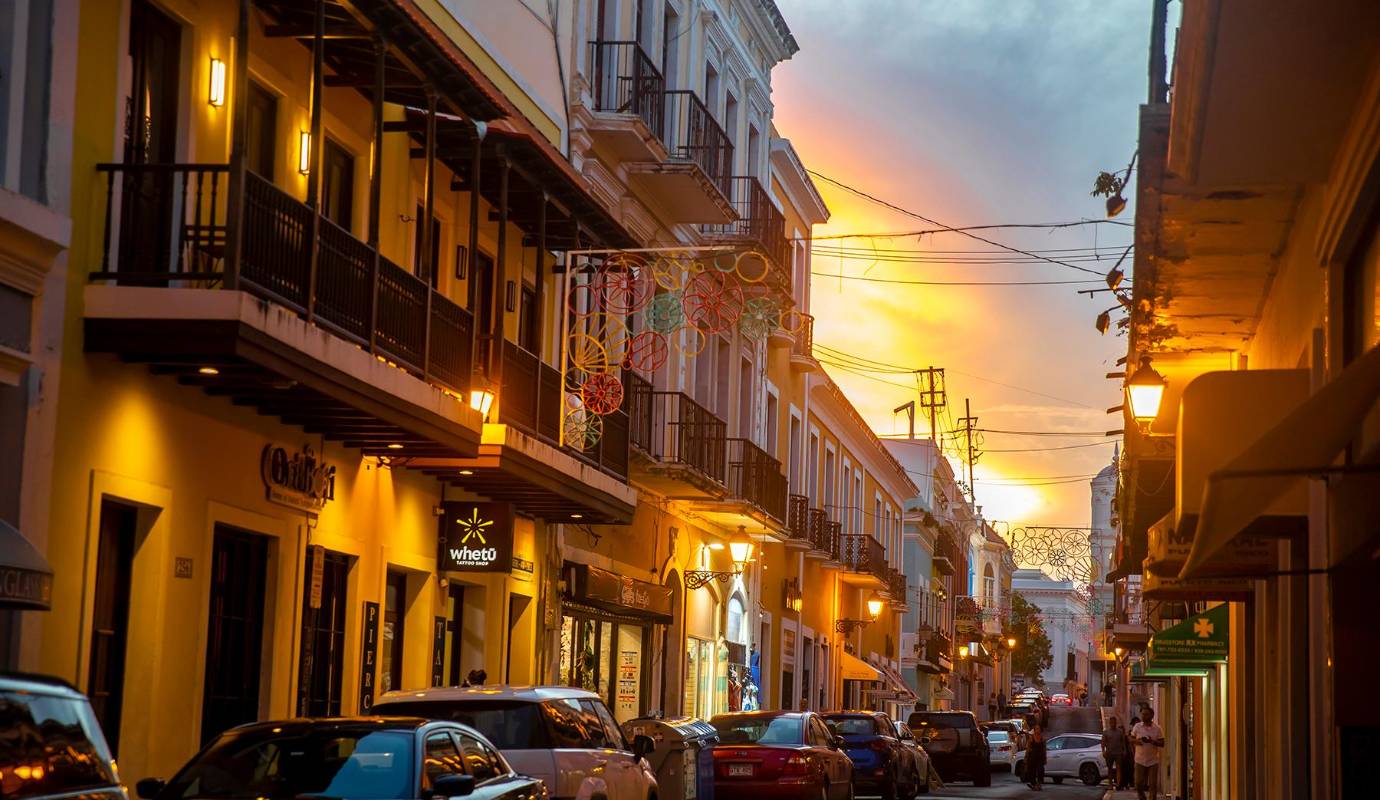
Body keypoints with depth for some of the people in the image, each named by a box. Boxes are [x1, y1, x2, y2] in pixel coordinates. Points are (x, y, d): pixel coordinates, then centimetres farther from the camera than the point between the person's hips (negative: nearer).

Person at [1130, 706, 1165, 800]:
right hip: (1140, 760, 1)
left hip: (1153, 761, -1)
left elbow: (1162, 744, -4)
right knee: (1138, 784, 1)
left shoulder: (1157, 729, -2)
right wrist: (1136, 741, -13)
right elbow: (1131, 739, 9)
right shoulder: (1137, 727, 3)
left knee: (1152, 785, -1)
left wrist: (1152, 741, -21)